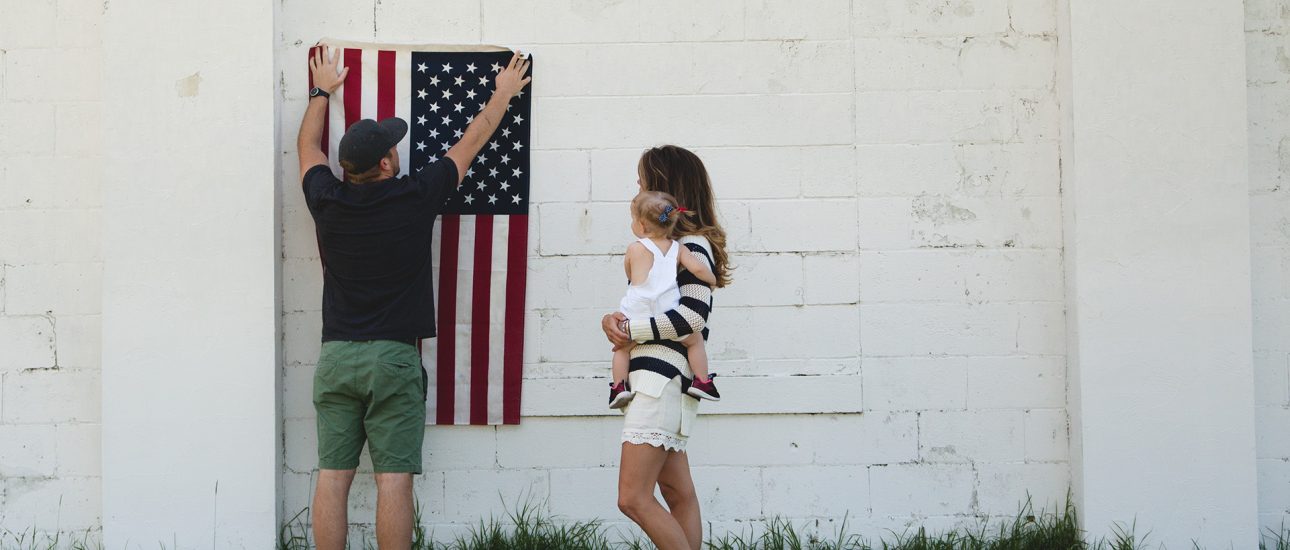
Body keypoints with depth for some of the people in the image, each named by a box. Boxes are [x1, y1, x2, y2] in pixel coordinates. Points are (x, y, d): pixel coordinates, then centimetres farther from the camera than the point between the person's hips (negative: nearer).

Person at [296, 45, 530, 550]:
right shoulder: (415, 198, -5)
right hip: (394, 357, -3)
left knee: (332, 477, 2)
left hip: (336, 356, 3)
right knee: (394, 480, -3)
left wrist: (321, 92, 40)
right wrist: (503, 94, 26)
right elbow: (470, 143, 10)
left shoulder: (327, 201, 1)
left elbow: (308, 144, 23)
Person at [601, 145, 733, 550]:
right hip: (649, 376, 10)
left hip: (662, 376, -10)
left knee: (633, 498, -13)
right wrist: (615, 319, -2)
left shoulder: (692, 245, -8)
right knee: (679, 495, 10)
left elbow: (693, 317, -19)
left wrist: (628, 330, -13)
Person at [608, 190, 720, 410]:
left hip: (638, 316, -1)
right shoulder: (678, 249, 4)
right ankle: (701, 381, 15)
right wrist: (712, 279, 16)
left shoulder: (635, 249, 1)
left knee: (622, 348, 23)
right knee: (695, 340, 24)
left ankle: (619, 386, 11)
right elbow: (698, 269, -6)